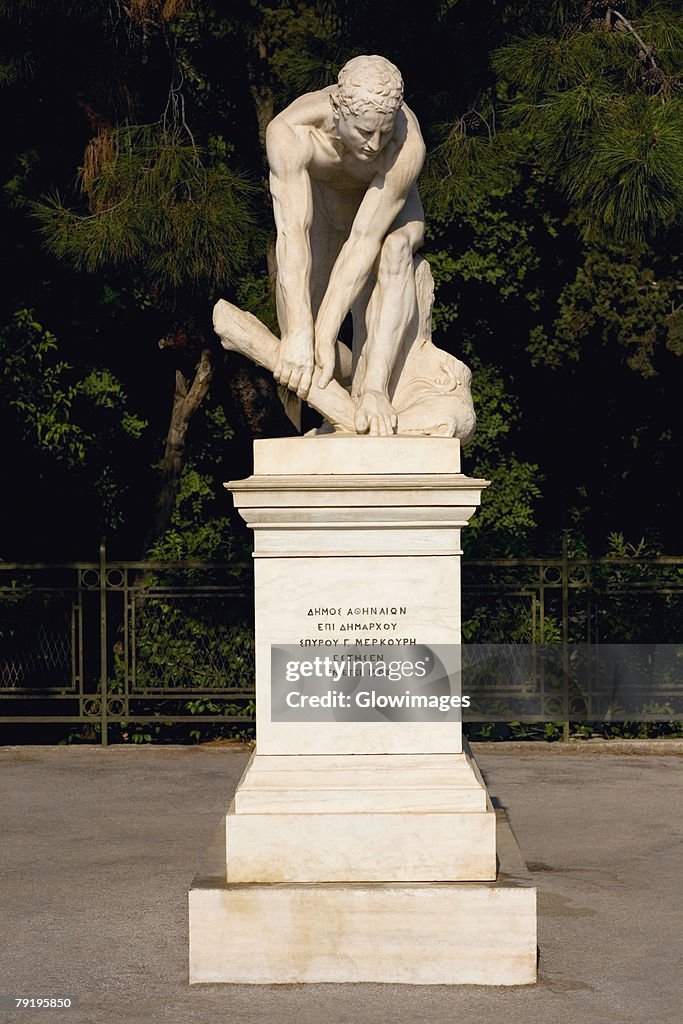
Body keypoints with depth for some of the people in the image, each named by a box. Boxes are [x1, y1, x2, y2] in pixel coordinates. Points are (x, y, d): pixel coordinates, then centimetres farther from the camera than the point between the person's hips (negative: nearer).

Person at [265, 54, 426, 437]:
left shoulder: (408, 146, -42)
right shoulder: (289, 132, -40)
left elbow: (365, 240, -42)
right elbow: (292, 231, -47)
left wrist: (326, 336, -46)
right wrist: (298, 332, -55)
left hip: (387, 204, -2)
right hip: (317, 194, 2)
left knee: (394, 251, -36)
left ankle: (373, 389, -40)